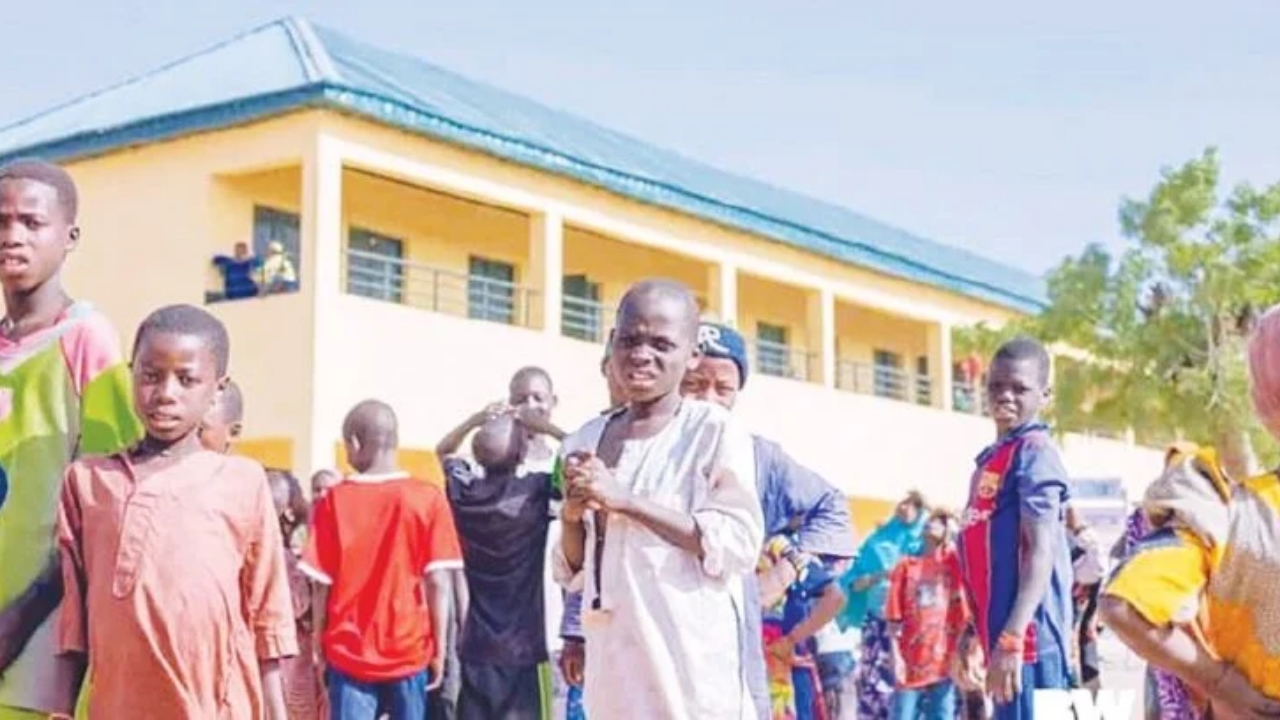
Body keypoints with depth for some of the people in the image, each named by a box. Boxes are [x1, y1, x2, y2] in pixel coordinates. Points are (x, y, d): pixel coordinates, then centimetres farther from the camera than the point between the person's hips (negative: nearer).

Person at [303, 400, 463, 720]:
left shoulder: (333, 502, -3)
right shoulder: (428, 499, -5)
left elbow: (323, 585, -1)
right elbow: (438, 582, -6)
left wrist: (321, 649, 10)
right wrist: (439, 649, 3)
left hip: (348, 652, 0)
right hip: (409, 651, 0)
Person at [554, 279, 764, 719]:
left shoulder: (714, 430, -3)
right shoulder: (585, 442, 12)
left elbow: (738, 543, -13)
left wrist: (625, 500, -16)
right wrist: (571, 515, -6)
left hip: (694, 662, -5)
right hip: (614, 663, 5)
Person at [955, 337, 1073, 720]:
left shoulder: (1035, 453, -8)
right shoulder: (992, 458, 19)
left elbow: (1042, 552, -18)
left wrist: (1011, 639, -25)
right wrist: (971, 638, 22)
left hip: (1026, 635, -9)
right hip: (1002, 633, 9)